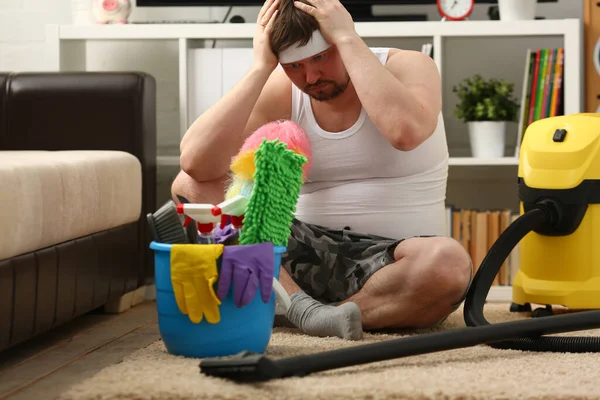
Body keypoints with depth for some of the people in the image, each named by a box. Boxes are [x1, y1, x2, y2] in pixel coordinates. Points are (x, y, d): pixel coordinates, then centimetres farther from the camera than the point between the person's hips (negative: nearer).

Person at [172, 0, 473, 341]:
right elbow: (196, 162, -15)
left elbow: (405, 131, -31)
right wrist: (260, 69, -17)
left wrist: (348, 38, -24)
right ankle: (304, 308, -27)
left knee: (450, 264, -38)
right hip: (305, 258, 3)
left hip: (389, 259, -3)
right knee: (190, 187, -15)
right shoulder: (280, 92, 0)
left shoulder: (408, 67, -5)